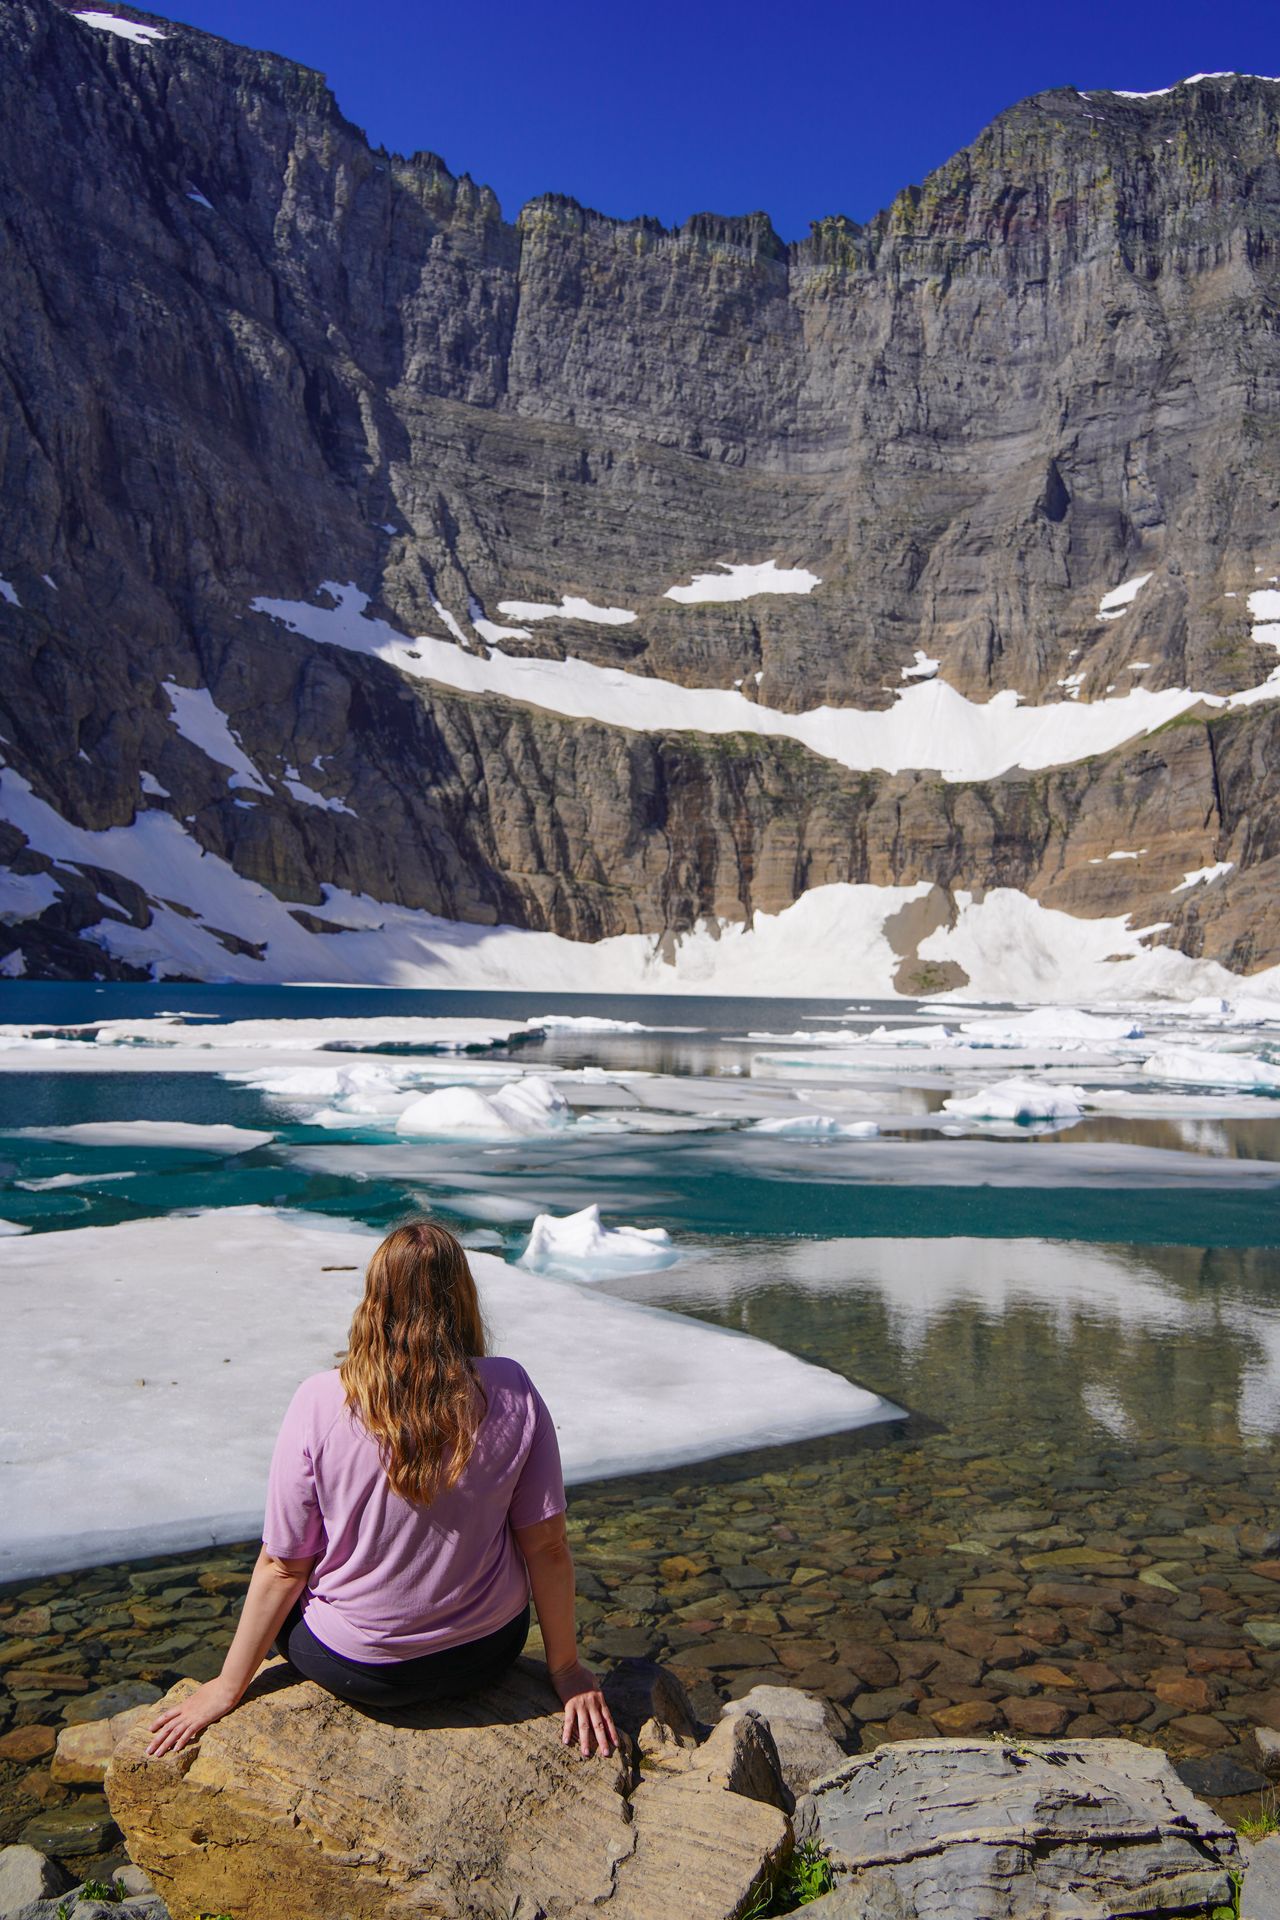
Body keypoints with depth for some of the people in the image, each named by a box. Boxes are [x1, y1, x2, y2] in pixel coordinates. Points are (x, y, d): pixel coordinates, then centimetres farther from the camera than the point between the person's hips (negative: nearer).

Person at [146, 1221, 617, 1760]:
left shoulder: (320, 1403, -20)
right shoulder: (513, 1393, -16)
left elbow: (283, 1567, -11)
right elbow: (547, 1545, -9)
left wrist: (228, 1687, 4)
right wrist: (566, 1668, 6)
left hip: (355, 1669, -1)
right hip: (487, 1653, 2)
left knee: (289, 1598, 29)